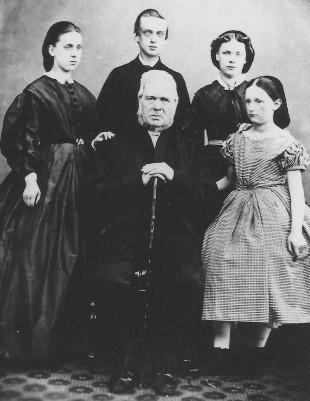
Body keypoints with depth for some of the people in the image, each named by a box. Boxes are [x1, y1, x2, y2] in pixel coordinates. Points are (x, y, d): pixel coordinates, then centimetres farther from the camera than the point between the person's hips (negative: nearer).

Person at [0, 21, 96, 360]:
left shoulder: (84, 96, 15)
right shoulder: (35, 93, -3)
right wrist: (29, 176, -20)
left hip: (78, 182, 6)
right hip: (45, 180, -6)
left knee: (70, 257, 10)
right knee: (35, 258, -2)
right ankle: (28, 342, 11)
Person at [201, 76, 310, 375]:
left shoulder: (286, 142, -2)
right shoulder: (238, 138, 12)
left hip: (272, 218, -4)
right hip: (236, 214, 4)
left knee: (266, 279, -7)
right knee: (223, 272, -7)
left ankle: (258, 349, 12)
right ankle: (220, 347, 1)